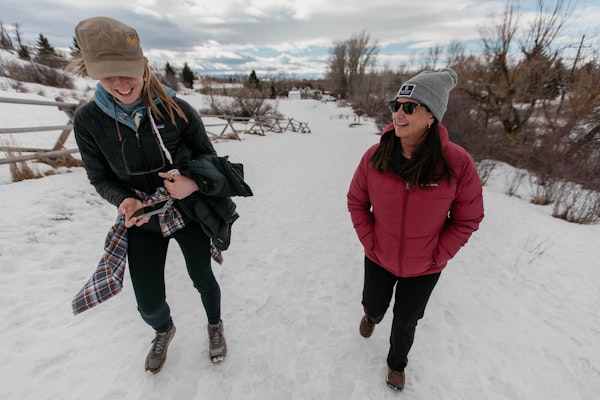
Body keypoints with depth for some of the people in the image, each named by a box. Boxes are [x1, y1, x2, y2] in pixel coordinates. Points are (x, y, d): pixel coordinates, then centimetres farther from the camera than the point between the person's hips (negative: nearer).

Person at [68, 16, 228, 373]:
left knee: (203, 278, 16)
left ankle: (215, 325, 52)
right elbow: (100, 177, 0)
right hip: (143, 223, 2)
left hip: (189, 214, -1)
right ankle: (164, 331, 53)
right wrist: (124, 201, -21)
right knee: (149, 303, 12)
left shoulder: (177, 110, -16)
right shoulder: (89, 121, -11)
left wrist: (192, 183, -28)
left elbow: (209, 158, -7)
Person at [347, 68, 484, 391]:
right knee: (374, 307, 27)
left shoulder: (457, 163, -22)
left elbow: (468, 219, -10)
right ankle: (371, 316, 67)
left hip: (423, 270, -1)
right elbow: (356, 201, -5)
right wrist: (369, 241, -9)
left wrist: (437, 257, -12)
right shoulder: (375, 156, -18)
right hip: (378, 259, 1)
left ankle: (397, 364, 56)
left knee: (405, 321, 23)